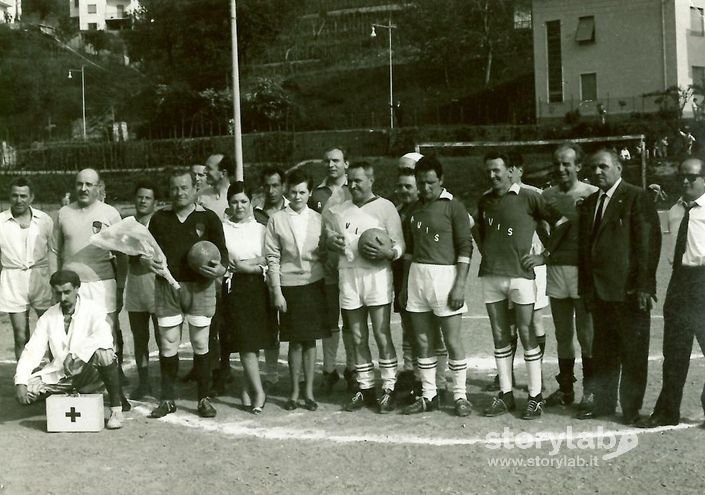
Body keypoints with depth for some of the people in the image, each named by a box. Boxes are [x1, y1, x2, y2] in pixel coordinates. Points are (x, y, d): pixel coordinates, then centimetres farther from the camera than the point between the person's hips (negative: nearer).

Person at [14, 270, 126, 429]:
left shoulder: (92, 311, -6)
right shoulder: (48, 317, 6)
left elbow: (104, 337, -26)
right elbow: (32, 350, -1)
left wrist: (75, 353, -37)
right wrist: (20, 382, -14)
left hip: (88, 371, -4)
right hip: (59, 375, 5)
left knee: (103, 353, -35)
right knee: (28, 391, -19)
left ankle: (116, 409, -21)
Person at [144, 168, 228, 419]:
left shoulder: (208, 218, 3)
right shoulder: (159, 219, 11)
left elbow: (222, 250, 4)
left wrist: (220, 268, -17)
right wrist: (147, 260, -6)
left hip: (200, 287, -2)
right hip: (167, 287, 2)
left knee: (201, 344, 1)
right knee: (168, 345, 3)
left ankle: (204, 399, 11)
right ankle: (167, 399, 13)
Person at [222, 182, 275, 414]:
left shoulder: (259, 228, 11)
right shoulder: (222, 228, 1)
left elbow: (265, 260, 5)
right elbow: (228, 262, -6)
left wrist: (243, 264, -8)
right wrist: (256, 266, -7)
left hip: (257, 288, 3)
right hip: (235, 288, -3)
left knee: (255, 343, 4)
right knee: (246, 342, -8)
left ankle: (247, 389, 16)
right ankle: (258, 391, -3)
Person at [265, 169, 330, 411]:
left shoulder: (317, 219, 7)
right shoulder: (276, 220, 0)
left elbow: (325, 254, 11)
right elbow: (272, 258, -1)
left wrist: (328, 287, 6)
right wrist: (277, 291, -6)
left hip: (314, 284, 2)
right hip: (289, 285, -2)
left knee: (310, 340, 6)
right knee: (295, 341, 3)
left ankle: (308, 391, 17)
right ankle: (294, 392, 16)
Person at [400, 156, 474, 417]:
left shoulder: (453, 206, -5)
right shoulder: (414, 209, 13)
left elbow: (465, 246, -8)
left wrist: (460, 285, -15)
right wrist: (404, 283, 16)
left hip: (444, 274, -6)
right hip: (416, 275, 6)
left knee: (452, 341, 0)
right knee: (423, 342, 9)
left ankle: (460, 396, 10)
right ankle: (428, 395, 18)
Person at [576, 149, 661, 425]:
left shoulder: (636, 198, -5)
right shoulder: (589, 203, 15)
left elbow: (648, 243, -11)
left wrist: (644, 286, -15)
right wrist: (585, 287, 10)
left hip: (629, 290, -6)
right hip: (599, 290, 6)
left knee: (633, 353, 3)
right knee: (603, 352, 12)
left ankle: (631, 409, 12)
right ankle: (603, 403, 22)